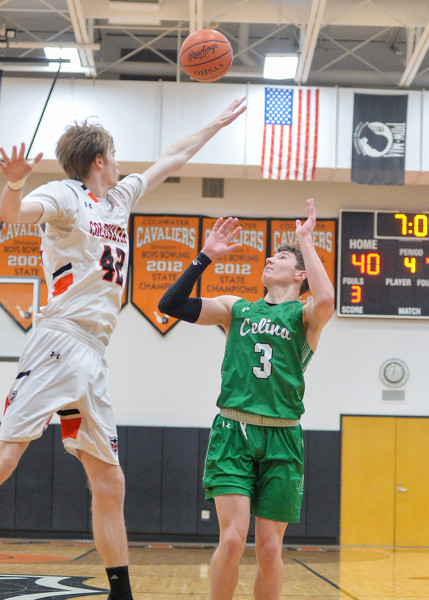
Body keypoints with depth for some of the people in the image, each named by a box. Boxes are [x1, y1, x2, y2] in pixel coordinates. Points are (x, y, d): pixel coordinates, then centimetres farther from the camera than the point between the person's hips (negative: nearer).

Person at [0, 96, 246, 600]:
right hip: (58, 344, -7)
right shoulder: (64, 195, 1)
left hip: (93, 359, 8)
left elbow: (172, 160, 36)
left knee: (109, 485, 6)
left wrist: (218, 123, 42)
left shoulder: (119, 197, 23)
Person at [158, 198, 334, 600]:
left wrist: (306, 240, -10)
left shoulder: (304, 314, 6)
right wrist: (207, 255, 6)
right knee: (232, 539, -11)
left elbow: (326, 300, -19)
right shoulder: (237, 308, 14)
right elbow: (171, 304, 7)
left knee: (269, 549, 1)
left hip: (281, 439, -1)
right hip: (233, 432, 1)